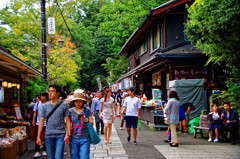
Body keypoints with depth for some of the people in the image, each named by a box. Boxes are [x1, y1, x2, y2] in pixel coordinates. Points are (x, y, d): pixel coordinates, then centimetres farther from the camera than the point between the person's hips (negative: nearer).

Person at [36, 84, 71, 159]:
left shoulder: (64, 105, 1)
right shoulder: (45, 106, 8)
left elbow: (67, 120, 1)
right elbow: (41, 121, 11)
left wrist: (68, 135, -9)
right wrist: (38, 137, 7)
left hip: (60, 135, -3)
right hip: (48, 136, 3)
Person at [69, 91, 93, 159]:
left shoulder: (87, 110, 1)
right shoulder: (70, 111, 4)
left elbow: (92, 123, 4)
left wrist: (86, 120, -15)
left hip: (84, 139, -1)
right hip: (73, 139, 1)